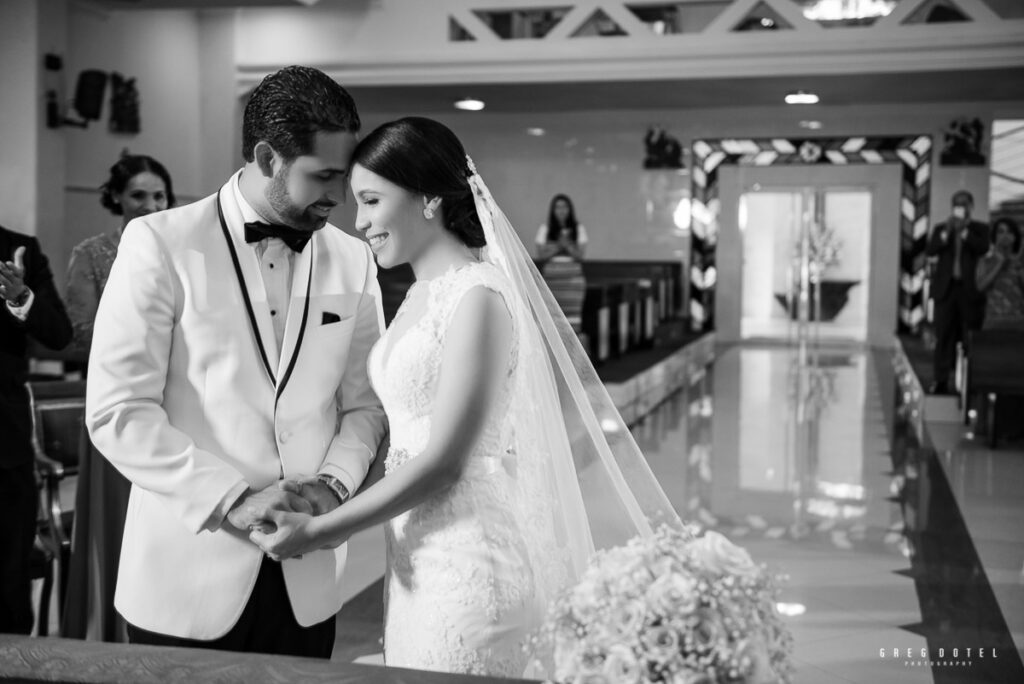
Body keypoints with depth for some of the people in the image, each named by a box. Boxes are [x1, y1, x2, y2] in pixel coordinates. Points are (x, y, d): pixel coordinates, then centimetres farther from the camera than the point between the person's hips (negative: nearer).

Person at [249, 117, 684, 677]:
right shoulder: (423, 295, 10)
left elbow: (446, 460, -19)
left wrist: (319, 531, -15)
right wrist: (334, 490, 0)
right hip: (418, 558, 8)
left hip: (470, 556, -8)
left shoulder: (478, 294, -16)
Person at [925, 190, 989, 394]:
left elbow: (983, 248, -8)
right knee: (944, 335, -3)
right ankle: (940, 380, -2)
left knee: (970, 337, -3)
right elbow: (930, 250, -1)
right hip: (946, 287, 1)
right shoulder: (941, 229, 15)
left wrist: (964, 231, -13)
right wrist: (946, 233, -12)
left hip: (970, 290, -1)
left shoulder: (980, 229, 11)